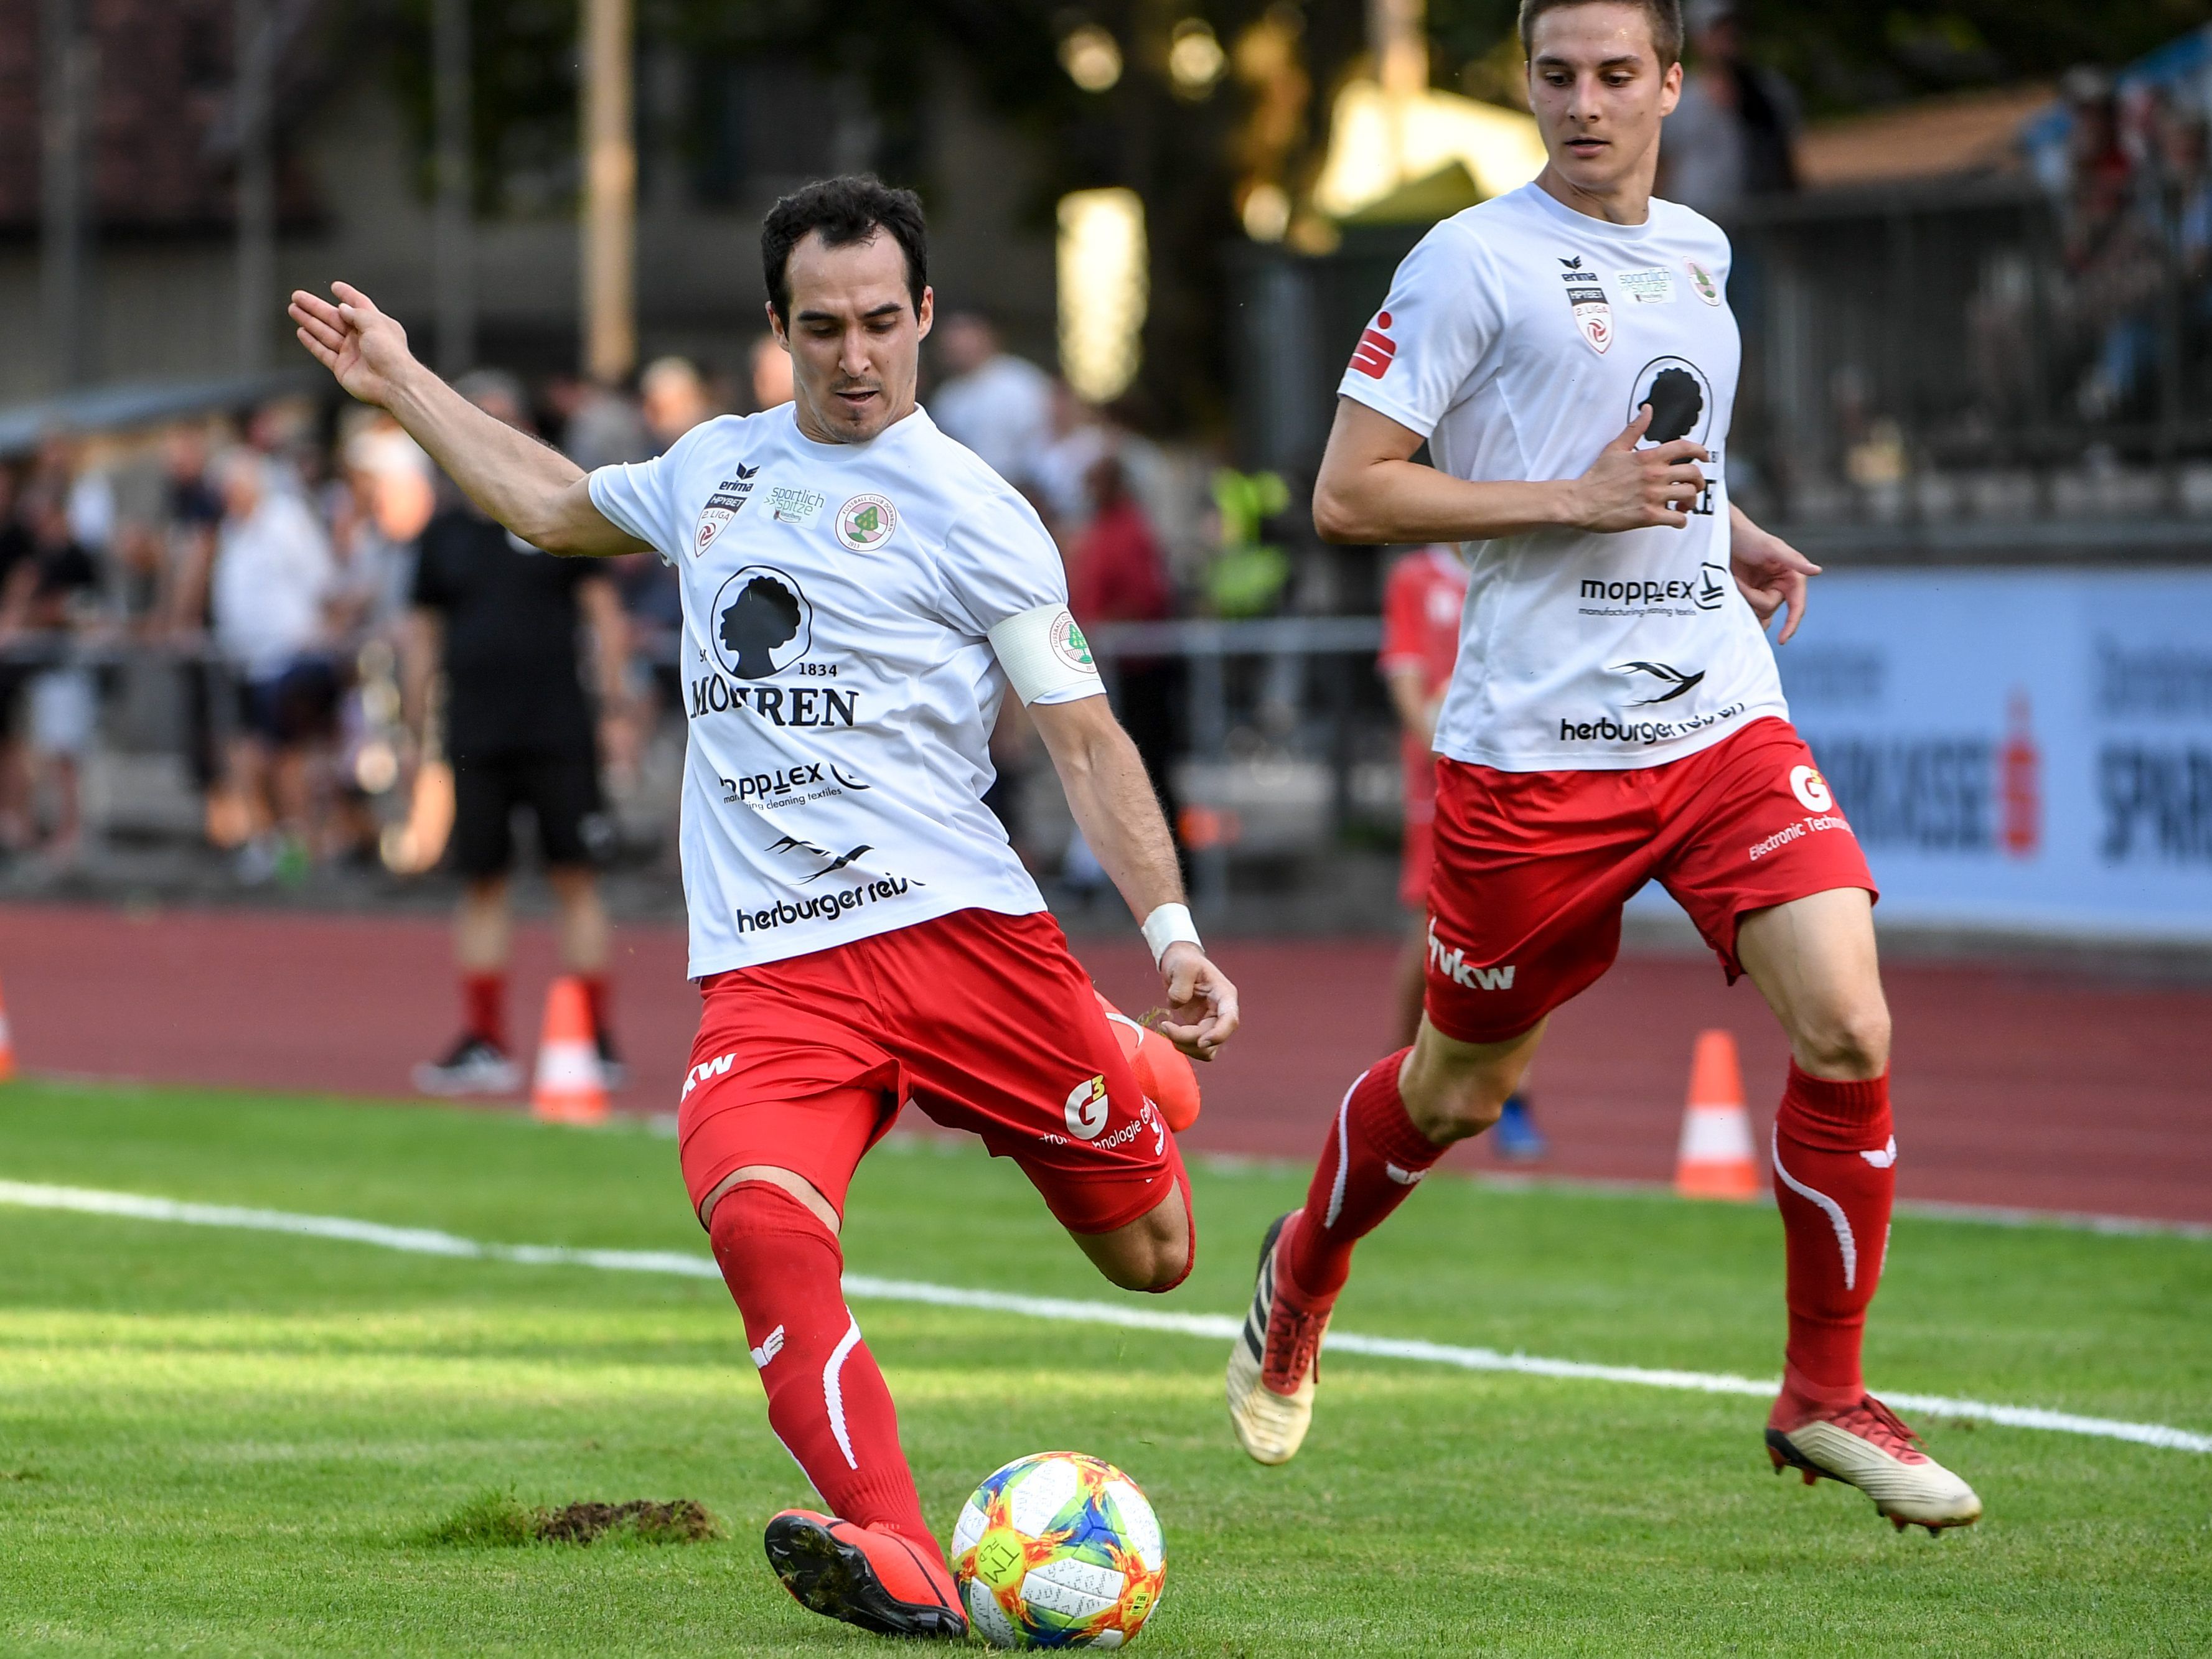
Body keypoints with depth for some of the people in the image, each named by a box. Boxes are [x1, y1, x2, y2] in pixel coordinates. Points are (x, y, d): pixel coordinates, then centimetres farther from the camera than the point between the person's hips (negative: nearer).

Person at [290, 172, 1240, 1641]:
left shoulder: (968, 512, 2)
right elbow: (556, 505, 39)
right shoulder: (715, 466, 17)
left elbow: (1085, 737, 2)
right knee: (759, 1217, -29)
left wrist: (1172, 935, -7)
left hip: (961, 928, -2)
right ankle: (896, 1562, -38)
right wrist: (402, 385, 42)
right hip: (770, 972, 2)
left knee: (1153, 1255, 3)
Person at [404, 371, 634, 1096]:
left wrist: (614, 693, -7)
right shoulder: (443, 534, 12)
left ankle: (595, 1037, -1)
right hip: (475, 737, 3)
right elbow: (424, 632, 17)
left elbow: (603, 609, 4)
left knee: (576, 879, -4)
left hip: (558, 733, -3)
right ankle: (483, 1044, 8)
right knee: (482, 885, 4)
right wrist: (415, 729, 12)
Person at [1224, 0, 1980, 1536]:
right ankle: (1301, 1278, 41)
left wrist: (1727, 531, 12)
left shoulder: (1696, 251, 13)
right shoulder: (1476, 260, -7)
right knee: (1462, 1086, 10)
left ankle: (1825, 1395, 1)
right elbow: (1347, 493, -10)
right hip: (1536, 748, -4)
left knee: (1848, 1030, -13)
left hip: (1723, 718, 5)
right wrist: (1577, 500, -16)